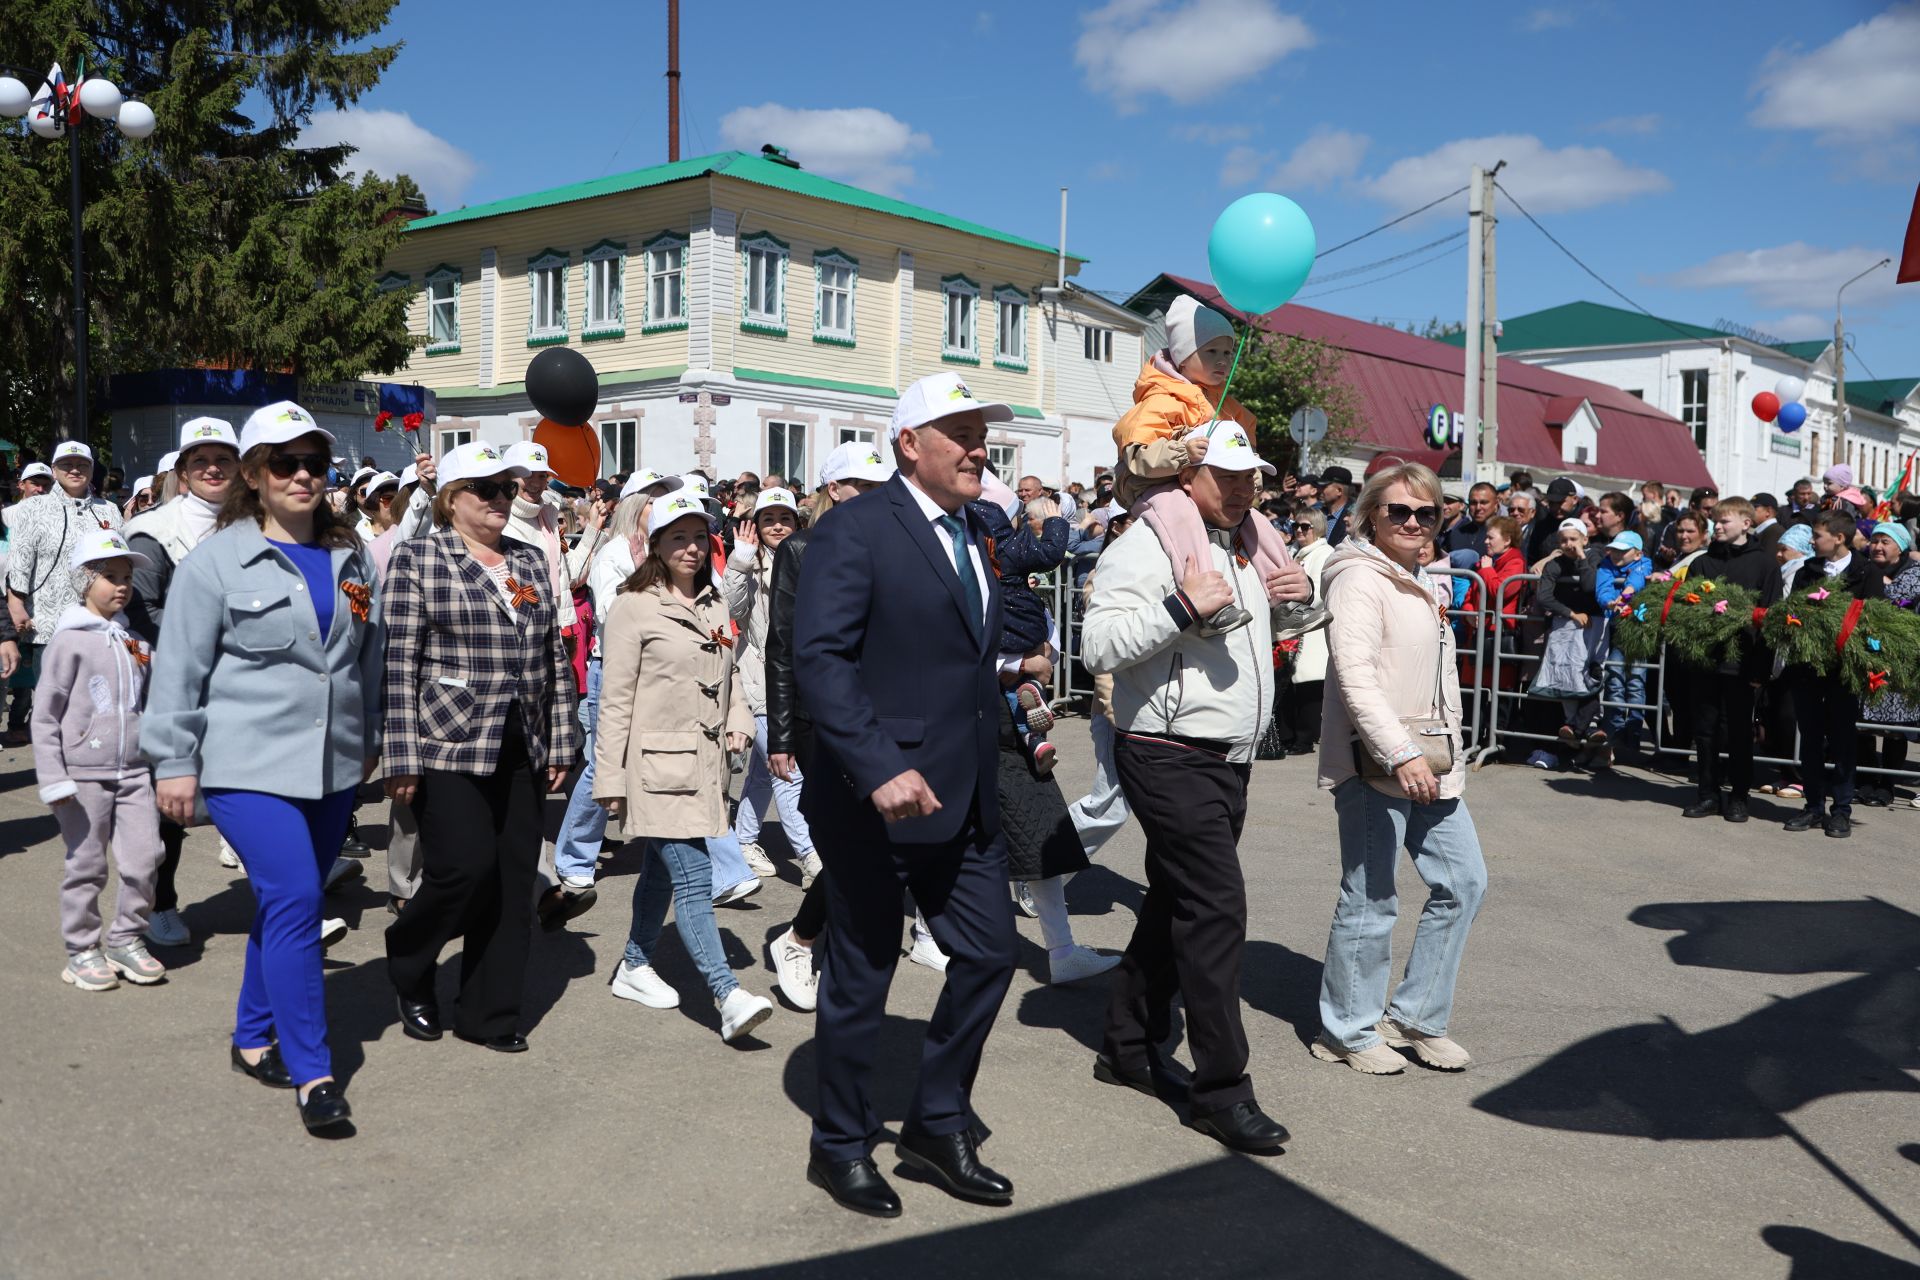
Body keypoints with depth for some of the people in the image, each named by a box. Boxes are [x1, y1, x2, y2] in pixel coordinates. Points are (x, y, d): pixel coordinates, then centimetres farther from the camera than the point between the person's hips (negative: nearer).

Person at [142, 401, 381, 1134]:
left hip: (332, 766, 6)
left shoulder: (349, 559, 10)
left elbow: (370, 657, 19)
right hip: (247, 764, -5)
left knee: (288, 904, 13)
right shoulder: (217, 561, -5)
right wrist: (174, 762, -6)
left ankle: (255, 1039, 30)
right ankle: (311, 1074, -7)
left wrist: (370, 740, 21)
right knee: (294, 901, -14)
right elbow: (179, 667, -5)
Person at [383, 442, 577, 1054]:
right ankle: (408, 964, 20)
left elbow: (555, 660, 14)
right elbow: (398, 665, -7)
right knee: (466, 866, -11)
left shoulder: (531, 561, 13)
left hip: (520, 751, 5)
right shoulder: (416, 559, -2)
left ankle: (490, 1014, 19)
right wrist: (402, 758, -11)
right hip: (449, 746, -5)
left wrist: (560, 743, 9)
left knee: (514, 883, 5)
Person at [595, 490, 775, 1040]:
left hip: (704, 764, 7)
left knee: (662, 871, 18)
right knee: (693, 880, -11)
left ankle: (635, 966, 34)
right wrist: (609, 779, -9)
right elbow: (615, 700, -8)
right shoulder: (635, 607, -8)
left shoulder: (714, 606, 12)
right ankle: (729, 997, -14)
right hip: (658, 766, -7)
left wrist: (738, 722, 3)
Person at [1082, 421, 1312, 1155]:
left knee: (1175, 905, 15)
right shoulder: (1151, 545, -12)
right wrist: (1181, 607, -29)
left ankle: (1127, 1048, 28)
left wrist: (1300, 594, 13)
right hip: (1172, 759, -9)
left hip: (1228, 762, 10)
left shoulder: (1240, 549, 18)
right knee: (1216, 912, -11)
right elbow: (1097, 646, -21)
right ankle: (1221, 1091, -2)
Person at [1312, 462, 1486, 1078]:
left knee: (1463, 883, 11)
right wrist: (1401, 755, -27)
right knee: (1370, 901, -2)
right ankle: (1349, 1031, 14)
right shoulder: (1360, 578, -12)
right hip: (1374, 765, -9)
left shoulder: (1423, 585, 18)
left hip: (1431, 763, 9)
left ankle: (1416, 1017, 23)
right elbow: (1355, 676, -22)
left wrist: (1447, 755, 20)